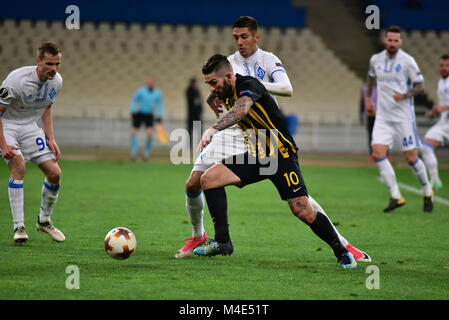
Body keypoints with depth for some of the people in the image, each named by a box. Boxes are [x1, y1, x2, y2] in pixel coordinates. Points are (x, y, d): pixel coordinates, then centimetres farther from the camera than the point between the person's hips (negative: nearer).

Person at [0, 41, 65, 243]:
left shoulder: (56, 81, -7)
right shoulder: (17, 80, -28)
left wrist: (51, 139, 2)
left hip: (30, 127, 6)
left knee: (54, 173, -2)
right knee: (18, 165, -29)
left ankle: (44, 221, 22)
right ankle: (19, 227, -24)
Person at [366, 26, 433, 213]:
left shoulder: (407, 61, -10)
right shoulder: (376, 60, 5)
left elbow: (419, 85, -4)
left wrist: (404, 96, -20)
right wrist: (367, 98, 19)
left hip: (403, 116, -4)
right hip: (383, 116, 4)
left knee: (411, 157, -3)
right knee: (378, 154, -12)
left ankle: (427, 193, 20)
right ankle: (396, 197, -6)